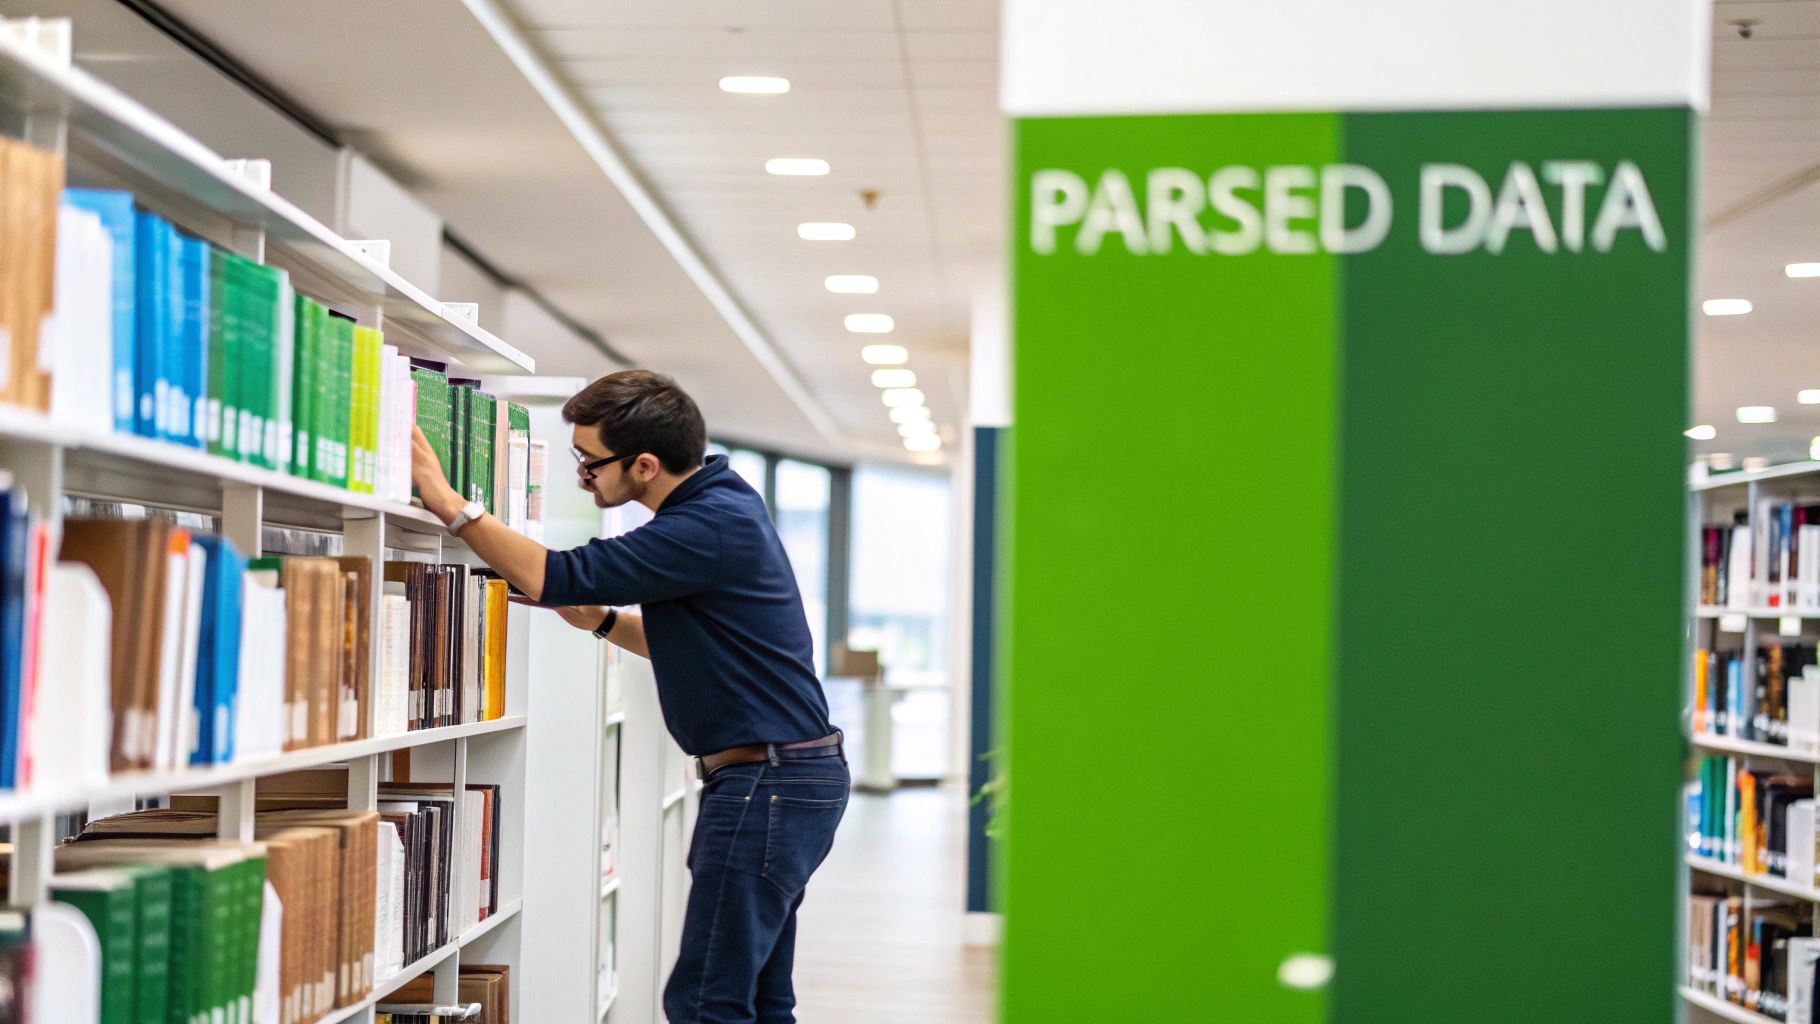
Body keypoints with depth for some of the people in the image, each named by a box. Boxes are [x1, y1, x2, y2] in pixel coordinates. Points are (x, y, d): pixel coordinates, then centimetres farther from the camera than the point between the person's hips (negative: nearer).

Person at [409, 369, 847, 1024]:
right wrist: (600, 619, 9)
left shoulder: (712, 527, -20)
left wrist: (447, 502, -19)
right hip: (780, 778, 10)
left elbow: (559, 577, -24)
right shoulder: (718, 505, 13)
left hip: (767, 785, -10)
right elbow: (691, 642, 24)